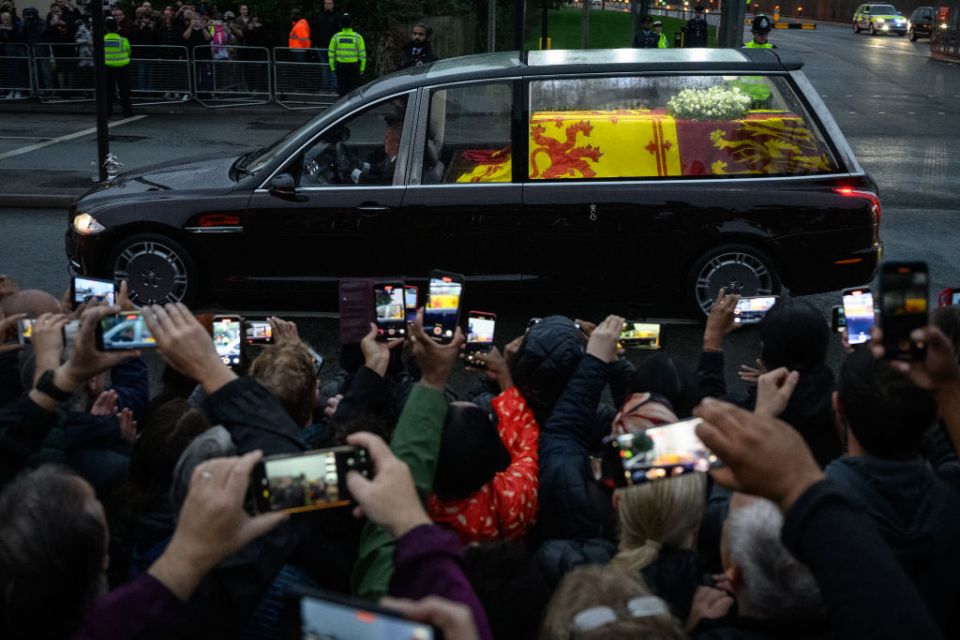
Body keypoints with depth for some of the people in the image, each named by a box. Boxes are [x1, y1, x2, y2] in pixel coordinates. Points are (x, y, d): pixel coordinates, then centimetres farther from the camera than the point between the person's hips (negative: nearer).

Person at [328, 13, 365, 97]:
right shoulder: (358, 37, -8)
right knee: (354, 89, 5)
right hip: (354, 67, -2)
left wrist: (333, 67, 9)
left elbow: (331, 54, 1)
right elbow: (362, 54, -6)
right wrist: (362, 68, 2)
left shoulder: (336, 37, -2)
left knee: (342, 88, 8)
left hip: (340, 66, 2)